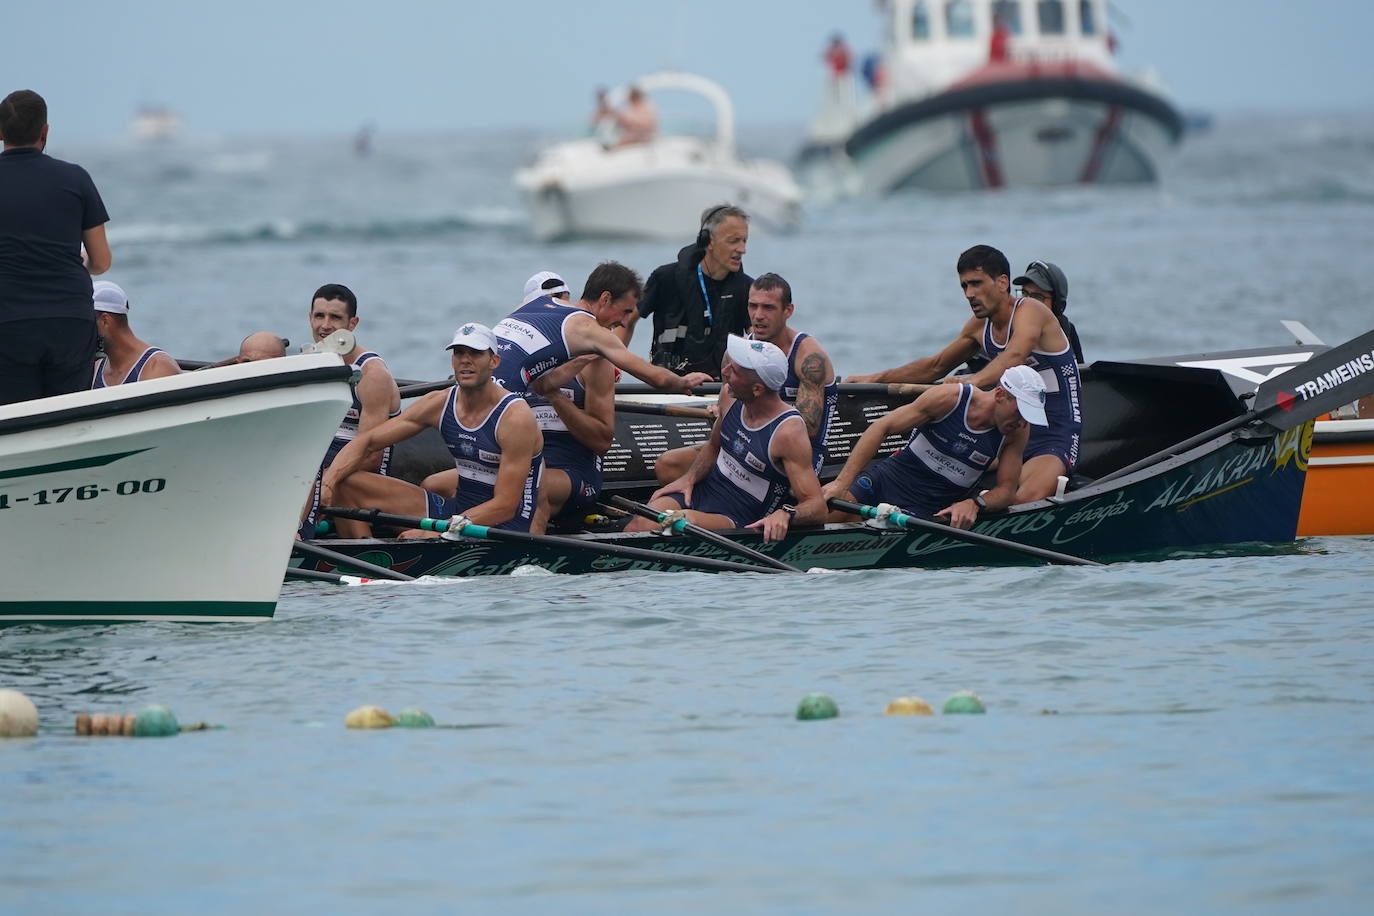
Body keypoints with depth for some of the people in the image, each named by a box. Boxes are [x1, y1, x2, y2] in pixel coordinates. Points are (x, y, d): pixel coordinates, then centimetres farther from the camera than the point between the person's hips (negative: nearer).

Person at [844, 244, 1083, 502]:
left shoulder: (1029, 312, -16)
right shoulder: (980, 326, 8)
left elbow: (1014, 357, -38)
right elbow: (936, 366, 23)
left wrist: (975, 380, -56)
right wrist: (875, 379, 14)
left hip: (1055, 436, -8)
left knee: (1023, 500, -33)